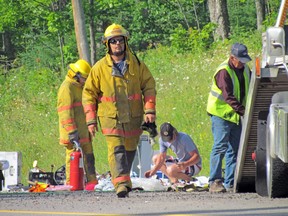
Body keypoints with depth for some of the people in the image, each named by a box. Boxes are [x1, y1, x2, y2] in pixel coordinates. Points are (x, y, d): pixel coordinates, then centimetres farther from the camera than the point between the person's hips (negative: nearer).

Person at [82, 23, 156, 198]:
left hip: (133, 118, 3)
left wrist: (150, 110, -3)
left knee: (130, 150, 11)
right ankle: (121, 183, -25)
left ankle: (122, 179, 29)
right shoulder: (100, 68, -2)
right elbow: (89, 94, 4)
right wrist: (91, 120, -3)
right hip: (110, 118, -3)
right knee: (116, 149, -17)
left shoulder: (137, 65, 2)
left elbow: (149, 86, 9)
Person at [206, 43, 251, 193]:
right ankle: (215, 182, -10)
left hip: (236, 115, 8)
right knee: (220, 147, -11)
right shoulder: (224, 72, -17)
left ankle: (230, 183, 10)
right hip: (221, 114, -8)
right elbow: (228, 97, -24)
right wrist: (243, 111, -31)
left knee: (234, 149, 7)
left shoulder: (244, 69, 7)